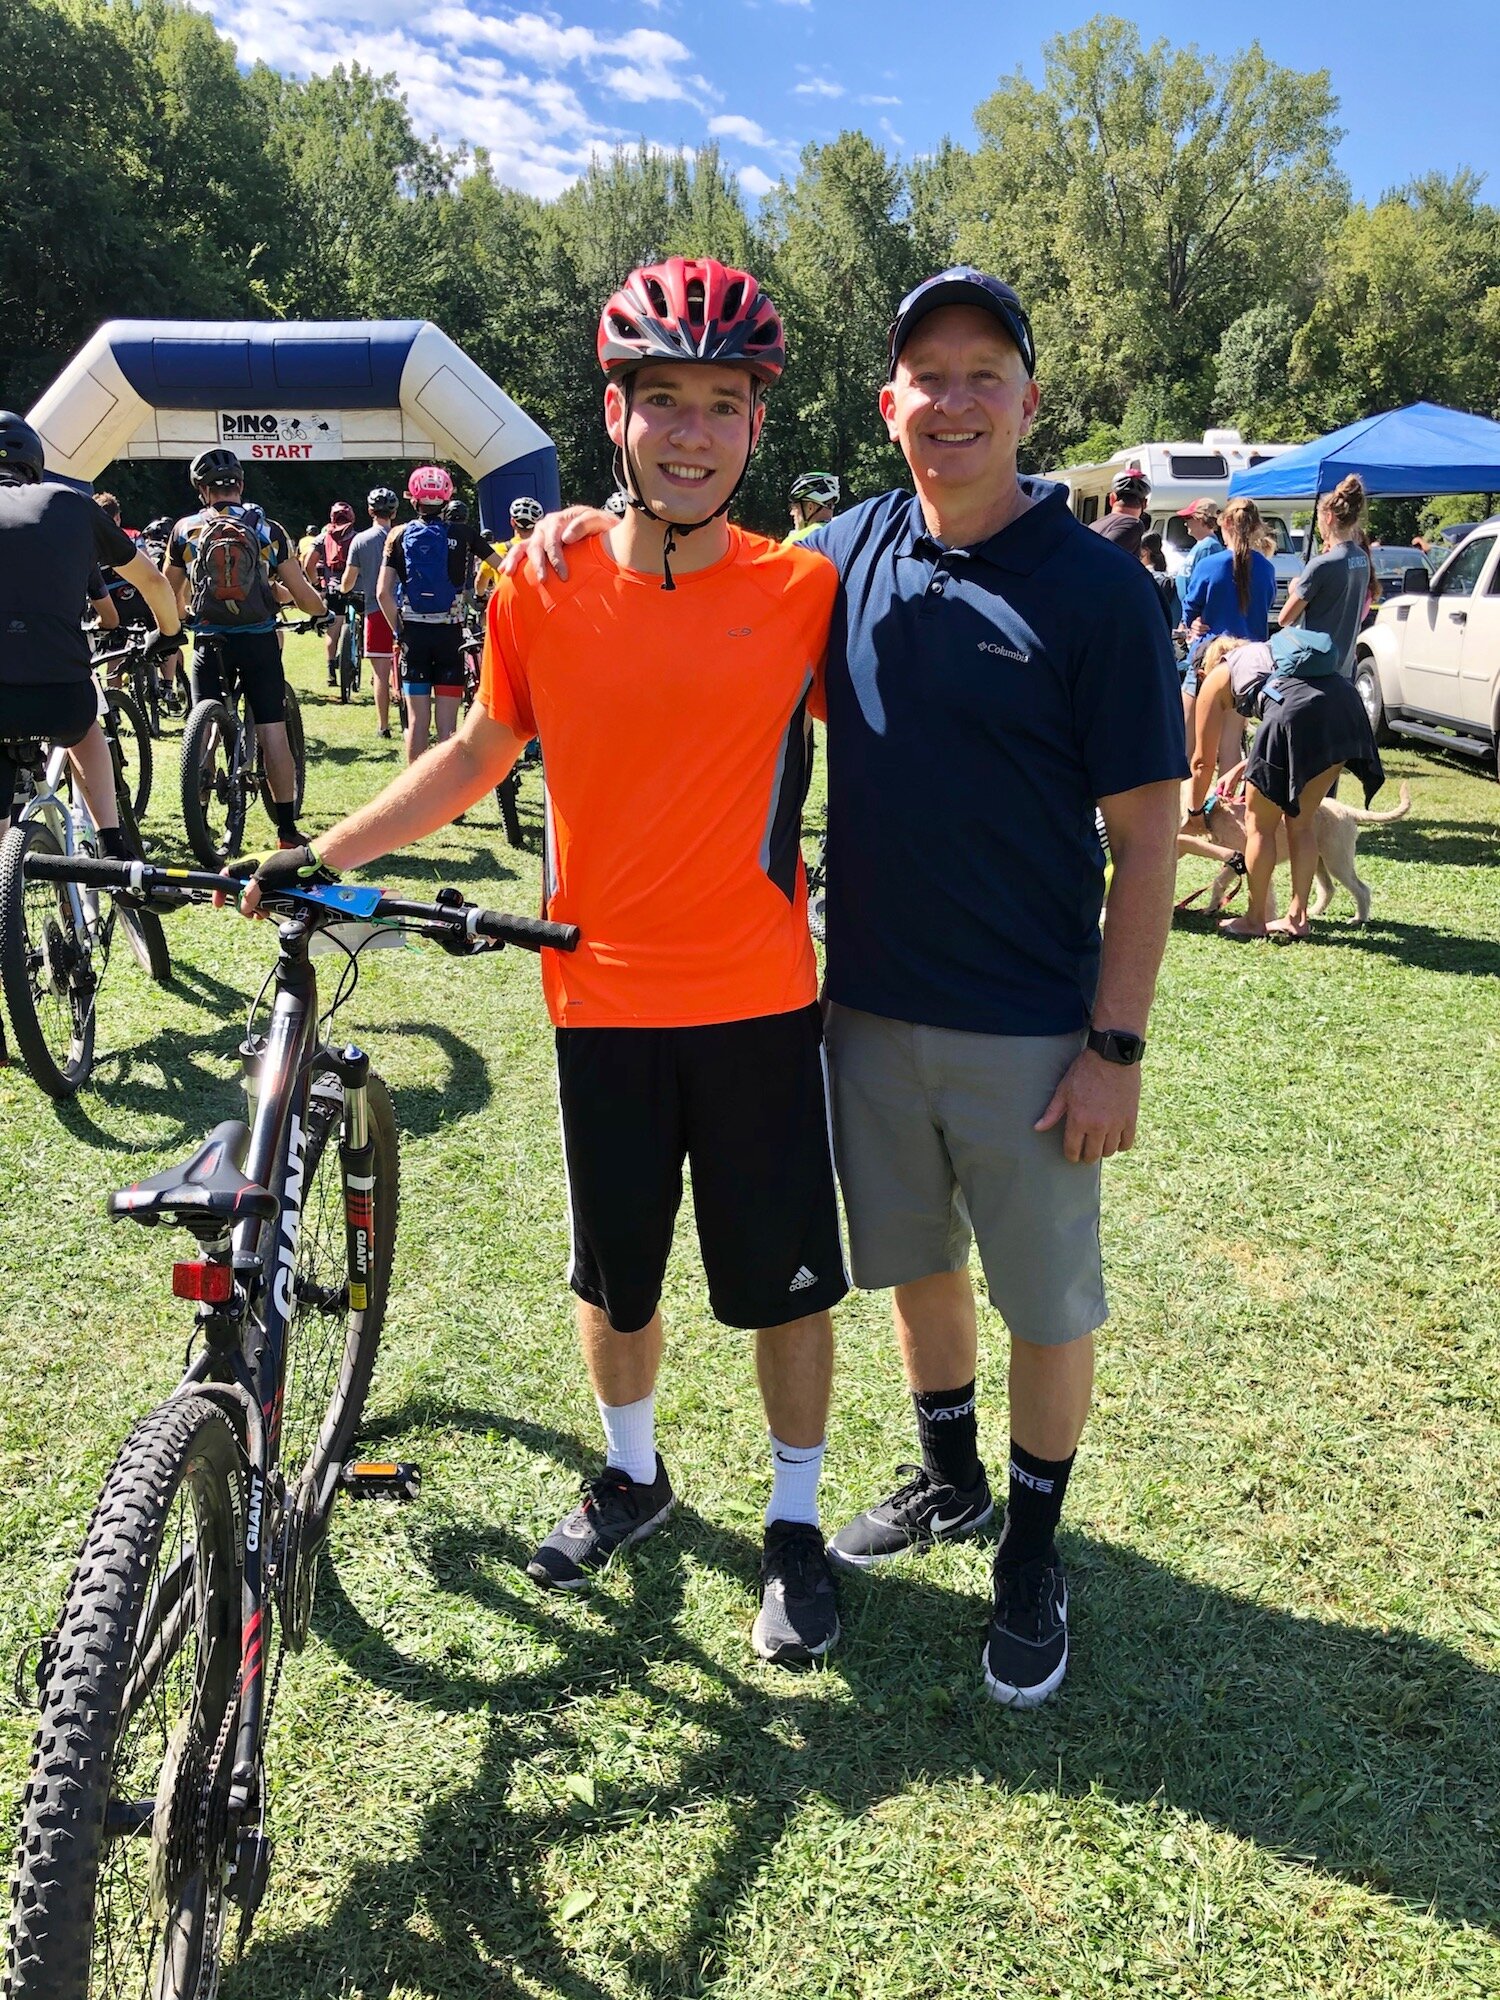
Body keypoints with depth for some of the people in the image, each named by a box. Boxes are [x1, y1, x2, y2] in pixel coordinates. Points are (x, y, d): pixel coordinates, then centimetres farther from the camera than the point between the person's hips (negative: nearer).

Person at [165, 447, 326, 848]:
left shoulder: (185, 529, 5)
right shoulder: (268, 529, 2)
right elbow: (301, 591, 4)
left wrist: (183, 616, 34)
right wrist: (323, 611, 25)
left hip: (209, 642, 1)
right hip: (259, 640, -1)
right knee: (273, 732, 1)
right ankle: (287, 828, 1)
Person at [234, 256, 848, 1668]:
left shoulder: (806, 591, -7)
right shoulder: (543, 590, -4)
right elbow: (485, 749, 8)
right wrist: (322, 855, 5)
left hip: (760, 1005, -1)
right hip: (602, 1003, 2)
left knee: (786, 1281, 9)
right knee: (614, 1273, 18)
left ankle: (796, 1522, 32)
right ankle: (631, 1474, 44)